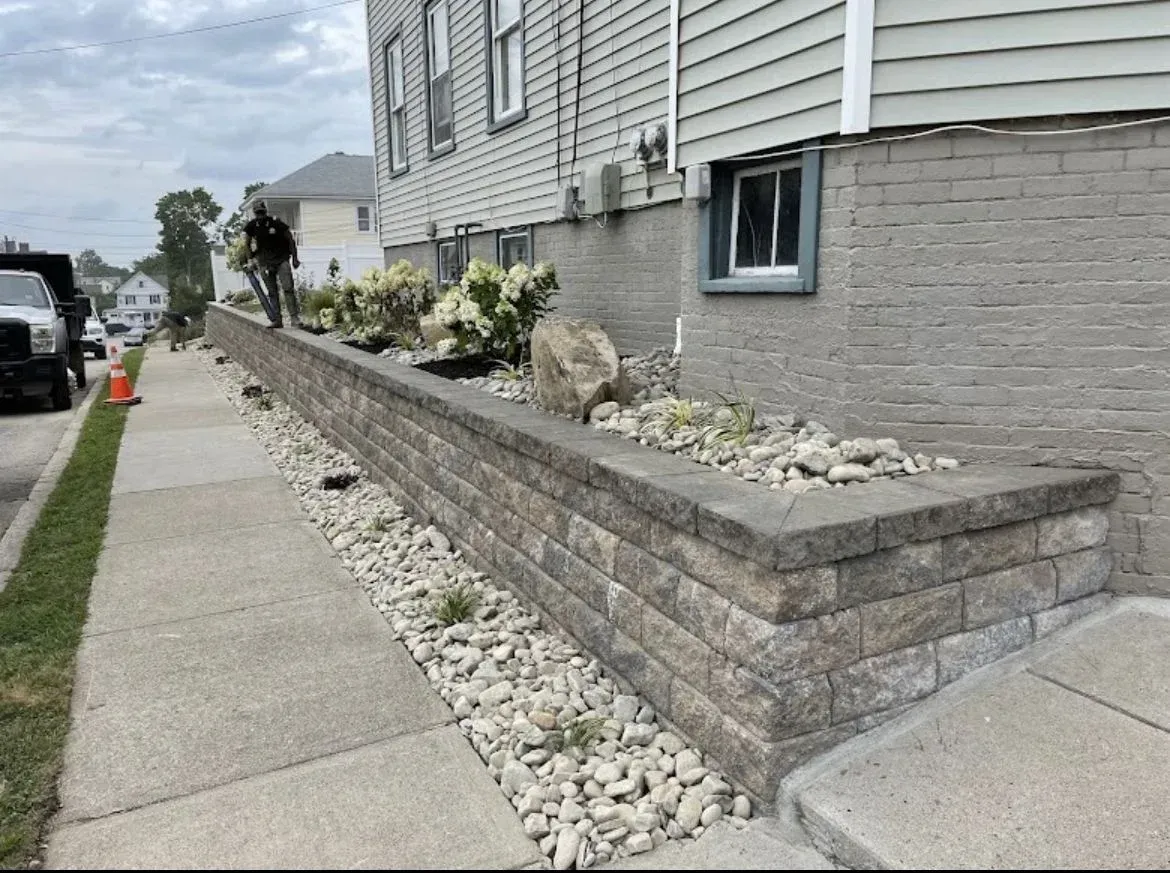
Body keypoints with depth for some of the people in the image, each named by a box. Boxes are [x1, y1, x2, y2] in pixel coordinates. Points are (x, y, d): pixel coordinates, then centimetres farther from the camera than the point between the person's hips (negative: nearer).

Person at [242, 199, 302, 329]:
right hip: (265, 263, 3)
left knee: (288, 288, -14)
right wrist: (251, 259, 11)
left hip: (282, 260, -3)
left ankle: (294, 317, -15)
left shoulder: (277, 223, -9)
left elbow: (291, 239, -1)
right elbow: (246, 244, 14)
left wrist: (295, 258, 0)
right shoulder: (251, 226, 0)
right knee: (272, 293, 4)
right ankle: (277, 320, 7)